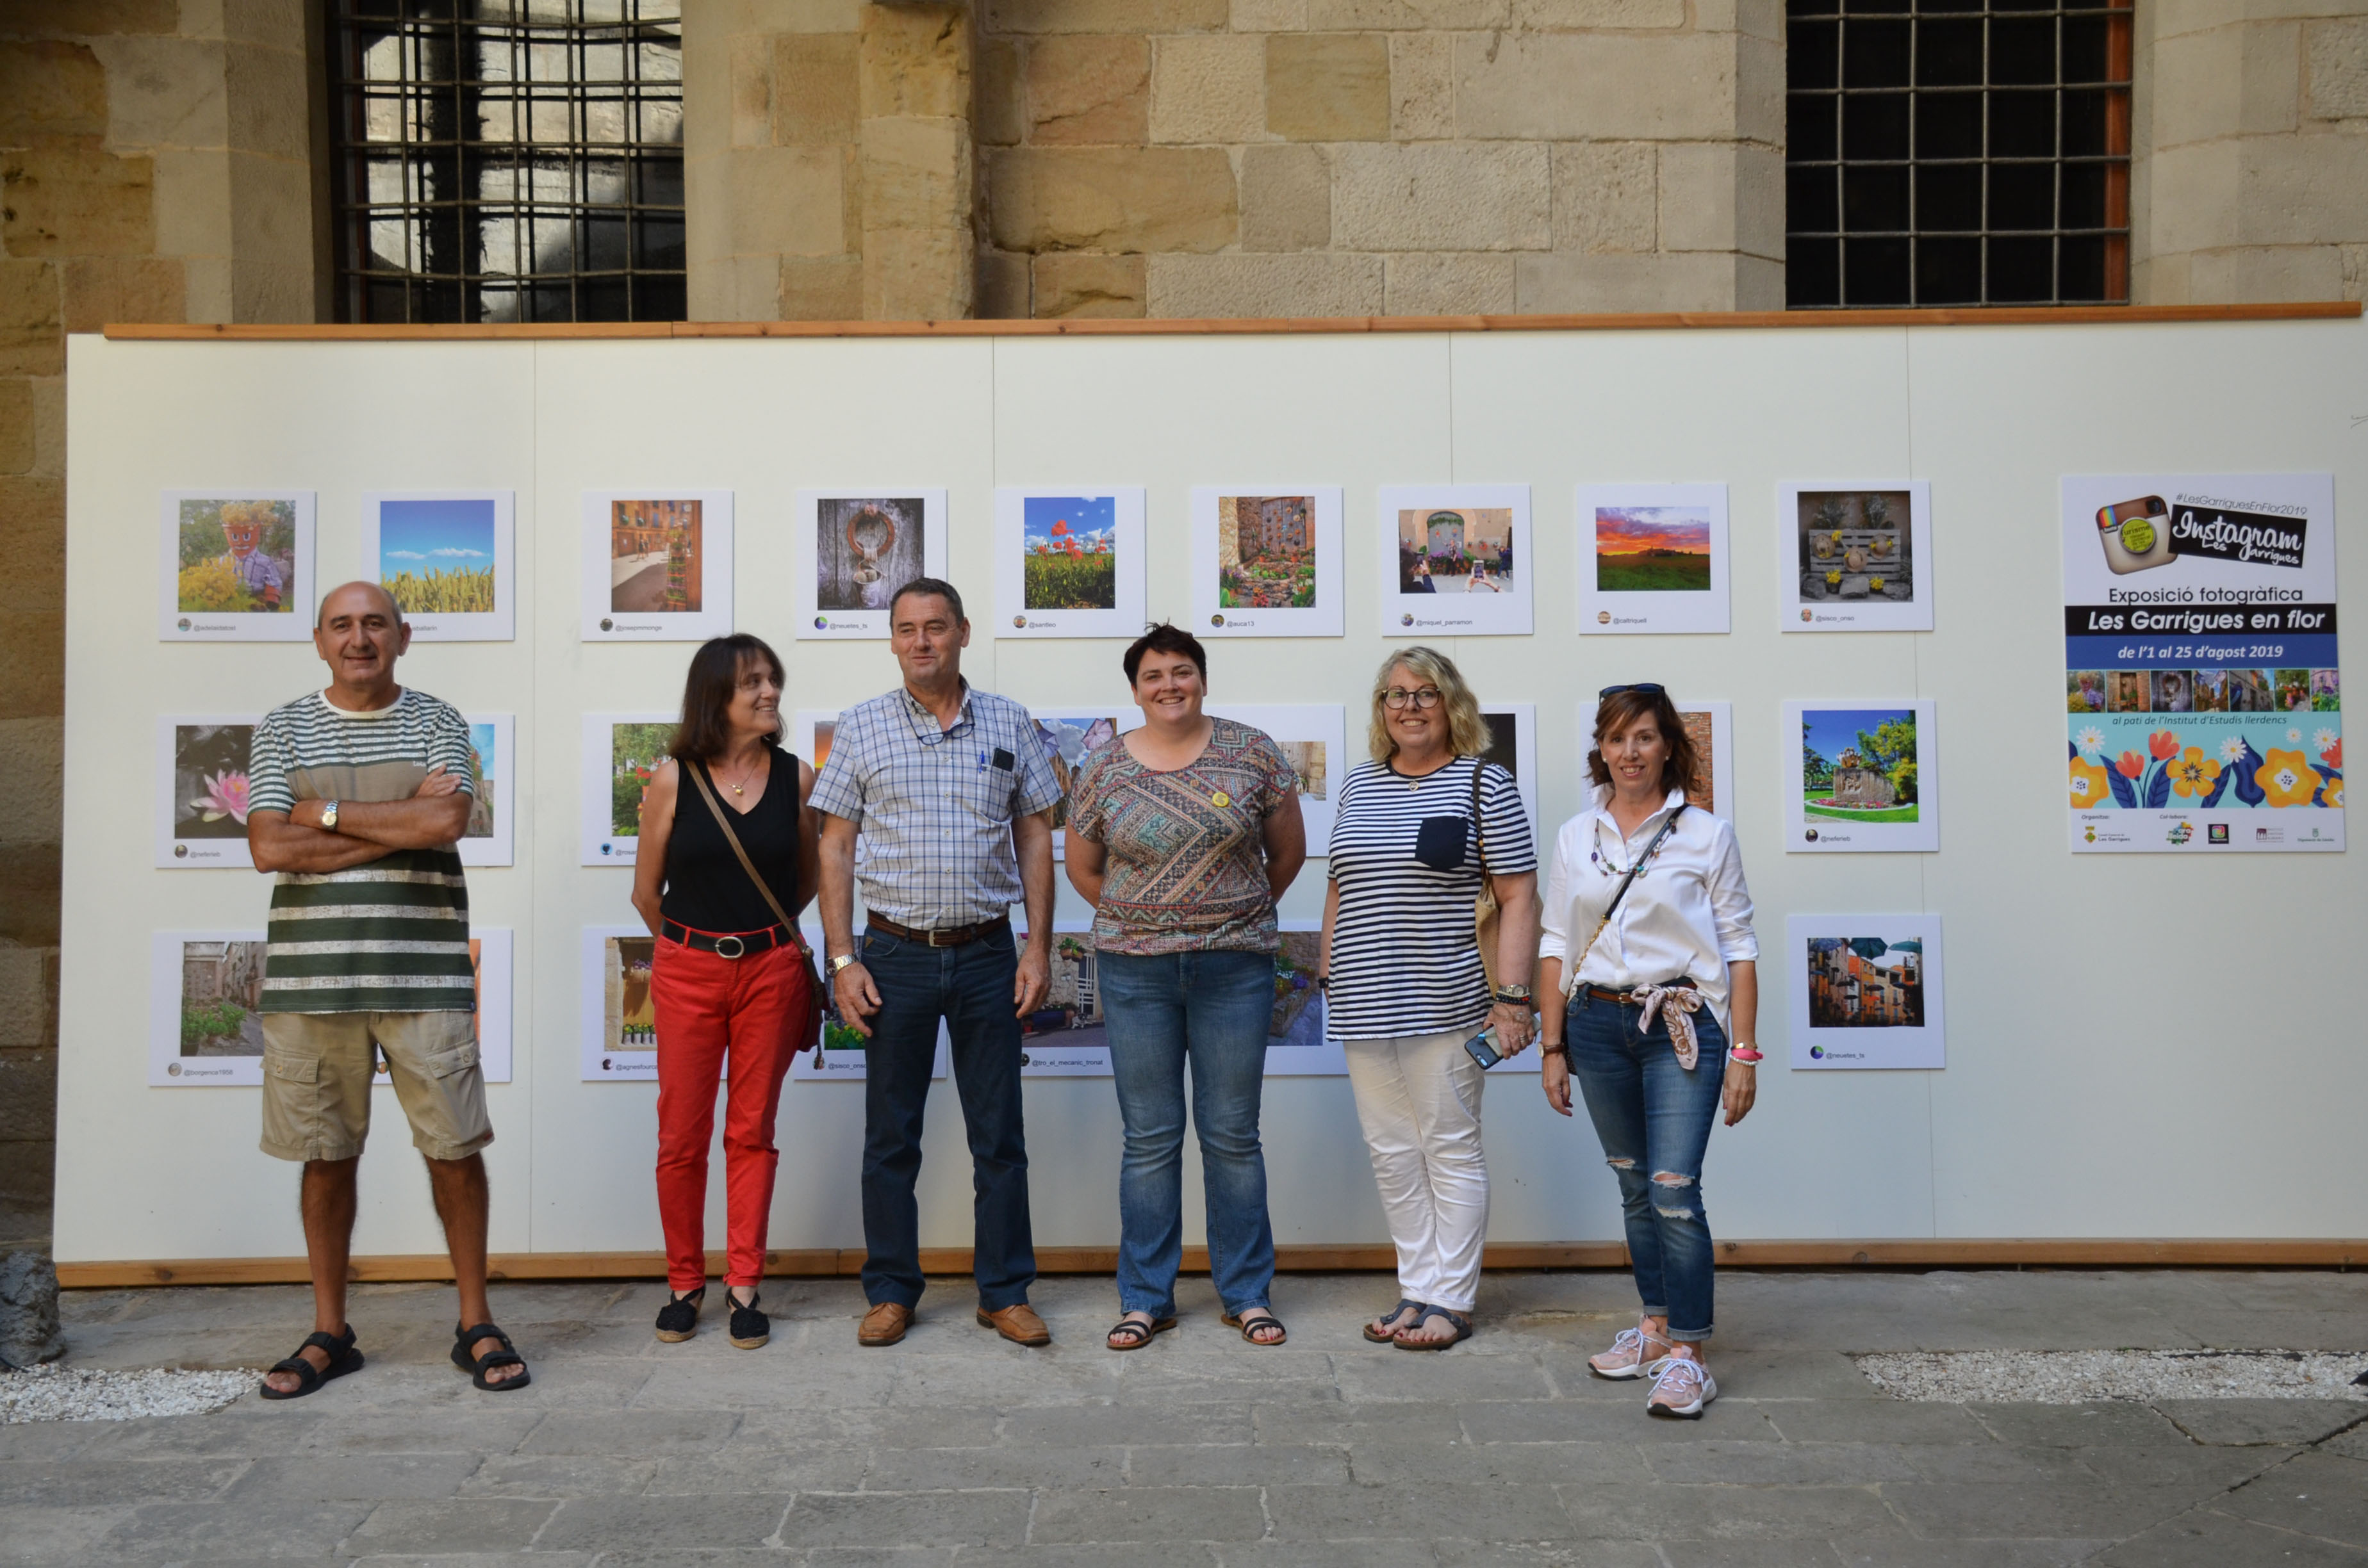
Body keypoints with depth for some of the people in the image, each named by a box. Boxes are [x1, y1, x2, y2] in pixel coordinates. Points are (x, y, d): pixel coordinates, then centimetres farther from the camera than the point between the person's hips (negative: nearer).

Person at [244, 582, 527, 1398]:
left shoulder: (436, 722, 6)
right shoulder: (283, 729, 8)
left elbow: (447, 823, -11)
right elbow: (269, 847, -5)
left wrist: (327, 813, -6)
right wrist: (400, 824, -9)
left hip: (423, 972, -1)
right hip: (309, 974, 1)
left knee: (455, 1147, 1)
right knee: (326, 1155, 9)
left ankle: (475, 1324, 15)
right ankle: (329, 1332, 24)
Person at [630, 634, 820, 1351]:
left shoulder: (796, 778, 2)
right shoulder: (673, 780, -3)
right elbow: (647, 893, 7)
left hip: (771, 970, 1)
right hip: (687, 974, -1)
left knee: (752, 1132, 6)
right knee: (681, 1137, 4)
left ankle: (744, 1286, 16)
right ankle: (684, 1284, 21)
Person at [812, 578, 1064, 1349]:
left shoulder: (1008, 723, 6)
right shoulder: (861, 727, 3)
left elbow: (1035, 837, 8)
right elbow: (835, 848, 3)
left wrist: (1038, 947, 1)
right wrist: (842, 959, -4)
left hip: (987, 953, 1)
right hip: (896, 956, 0)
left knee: (999, 1134, 6)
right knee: (890, 1136, 8)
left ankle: (1005, 1292, 18)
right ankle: (891, 1293, 21)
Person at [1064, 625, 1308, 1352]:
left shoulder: (1252, 752, -1)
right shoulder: (1104, 768, 2)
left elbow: (1287, 851, 10)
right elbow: (1083, 868, 13)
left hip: (1236, 970, -1)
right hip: (1135, 973, 1)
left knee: (1233, 1135, 6)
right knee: (1149, 1139, 7)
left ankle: (1247, 1293, 20)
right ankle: (1146, 1299, 18)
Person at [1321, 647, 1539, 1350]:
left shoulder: (1484, 784, -3)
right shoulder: (1358, 784, 14)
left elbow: (1518, 899, -7)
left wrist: (1511, 996, -13)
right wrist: (1330, 977, 15)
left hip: (1445, 1003, -5)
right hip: (1364, 1006, 6)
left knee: (1451, 1148, 2)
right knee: (1391, 1154, 10)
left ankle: (1452, 1301, 13)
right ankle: (1416, 1290, 21)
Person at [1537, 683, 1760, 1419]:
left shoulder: (1707, 834, 0)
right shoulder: (1575, 838, 8)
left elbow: (1739, 948, 0)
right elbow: (1556, 946, 10)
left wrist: (1744, 1052, -5)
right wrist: (1553, 1047, 7)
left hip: (1683, 1025, -3)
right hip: (1598, 1025, 4)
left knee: (1674, 1191, -10)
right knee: (1634, 1187, 13)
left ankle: (1688, 1354, -1)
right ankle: (1656, 1326, 28)